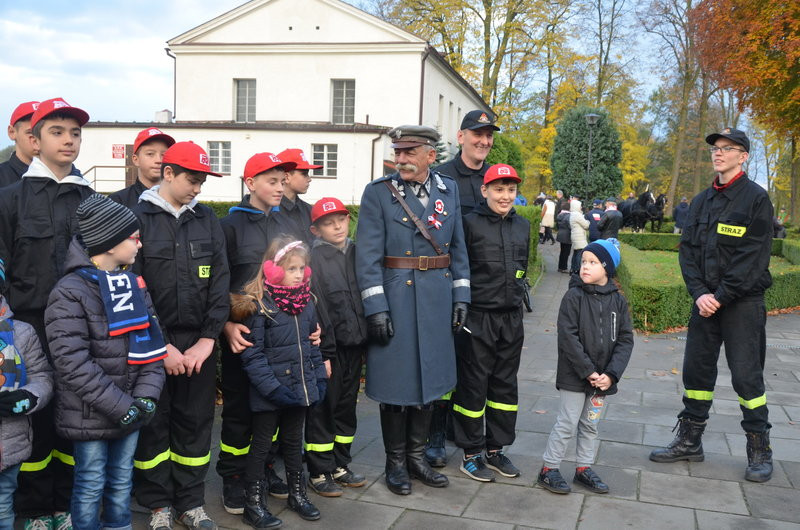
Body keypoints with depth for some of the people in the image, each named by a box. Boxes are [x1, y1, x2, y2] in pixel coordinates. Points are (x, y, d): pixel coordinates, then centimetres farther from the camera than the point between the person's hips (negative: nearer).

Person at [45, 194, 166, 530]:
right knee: (91, 488, 9)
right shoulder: (69, 293, -15)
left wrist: (145, 396, -9)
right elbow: (73, 364, -21)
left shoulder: (135, 286, 6)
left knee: (122, 482, 18)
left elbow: (151, 344, 5)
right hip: (89, 417, -6)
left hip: (130, 414, 6)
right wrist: (121, 406, -20)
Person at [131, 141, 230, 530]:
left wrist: (207, 339, -5)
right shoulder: (138, 218, -3)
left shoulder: (207, 220, 8)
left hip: (199, 341, 3)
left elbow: (220, 282, 4)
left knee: (195, 423, 9)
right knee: (153, 424, 7)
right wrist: (161, 345, -11)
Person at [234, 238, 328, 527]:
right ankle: (253, 503, 20)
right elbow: (252, 354, -17)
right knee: (261, 444, 8)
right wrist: (272, 387, -21)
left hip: (300, 388, 6)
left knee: (294, 441, 21)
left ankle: (297, 493, 36)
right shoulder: (258, 305, -15)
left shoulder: (306, 303, 5)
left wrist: (320, 377, 8)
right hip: (270, 394, -6)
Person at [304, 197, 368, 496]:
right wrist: (323, 352, -16)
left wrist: (367, 341, 10)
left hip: (354, 345, 6)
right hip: (329, 346, -6)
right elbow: (315, 308, -14)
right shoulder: (313, 258, -10)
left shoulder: (356, 253, 9)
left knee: (347, 406, 16)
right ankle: (319, 472, 18)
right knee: (323, 409, 4)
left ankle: (340, 466, 30)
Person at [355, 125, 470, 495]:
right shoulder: (378, 192, -6)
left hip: (438, 300, 5)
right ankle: (395, 463, 22)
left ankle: (416, 455, 30)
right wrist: (375, 307, -16)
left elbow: (458, 247, 11)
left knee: (429, 378, 13)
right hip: (396, 298, -4)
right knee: (396, 382, 4)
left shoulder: (448, 189, 7)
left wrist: (460, 296, 5)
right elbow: (368, 255, -10)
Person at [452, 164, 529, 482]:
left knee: (505, 384, 13)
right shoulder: (470, 223, -8)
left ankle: (496, 449, 27)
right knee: (473, 385, 3)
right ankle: (471, 454, 17)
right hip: (477, 319, -6)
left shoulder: (522, 226, 10)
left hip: (511, 319, 6)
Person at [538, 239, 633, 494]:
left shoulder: (618, 301, 1)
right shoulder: (574, 296, -11)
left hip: (602, 378, 4)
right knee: (567, 424, 1)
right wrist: (588, 371, -19)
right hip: (574, 376, -4)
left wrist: (611, 374, -12)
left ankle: (584, 468, 31)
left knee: (590, 424, 16)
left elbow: (625, 340, -1)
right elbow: (568, 338, -15)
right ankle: (548, 469, 14)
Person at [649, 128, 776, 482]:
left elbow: (753, 258, -13)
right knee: (696, 370, 10)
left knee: (747, 376, 0)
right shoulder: (702, 201, 10)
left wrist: (721, 296, -15)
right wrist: (699, 293, -8)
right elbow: (687, 250, 6)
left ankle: (759, 450, 15)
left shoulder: (756, 199, -7)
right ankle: (689, 441, 22)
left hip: (742, 303, -5)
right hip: (705, 301, 5)